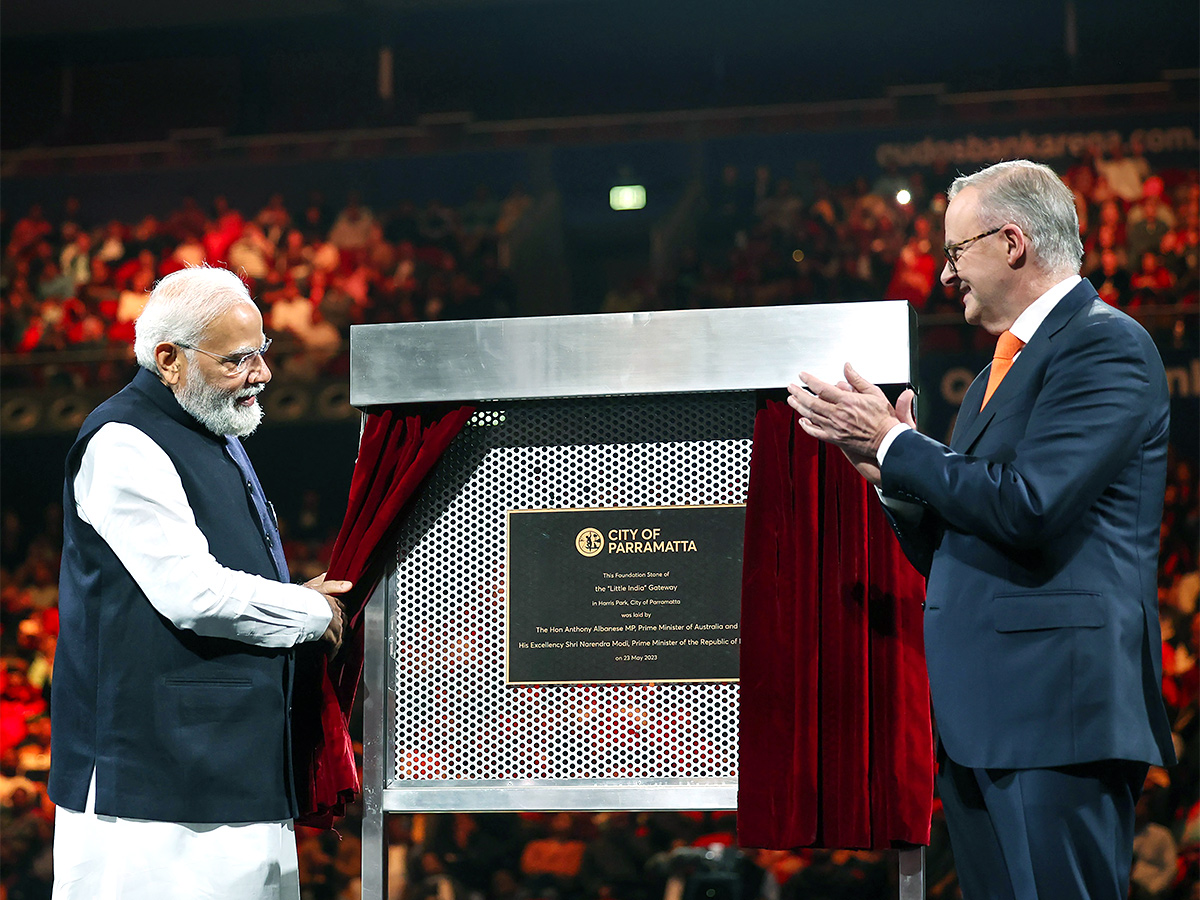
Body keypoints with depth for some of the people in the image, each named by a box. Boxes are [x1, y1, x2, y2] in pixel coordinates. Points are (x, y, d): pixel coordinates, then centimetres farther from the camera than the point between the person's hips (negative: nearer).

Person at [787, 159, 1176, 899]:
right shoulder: (1004, 365, 22)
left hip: (1056, 705, -9)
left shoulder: (1106, 344, -7)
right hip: (979, 718, 9)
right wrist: (889, 468, 8)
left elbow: (1028, 506, -19)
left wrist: (894, 443, -8)